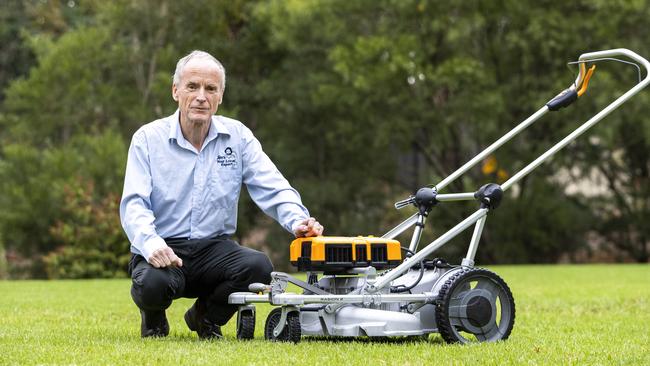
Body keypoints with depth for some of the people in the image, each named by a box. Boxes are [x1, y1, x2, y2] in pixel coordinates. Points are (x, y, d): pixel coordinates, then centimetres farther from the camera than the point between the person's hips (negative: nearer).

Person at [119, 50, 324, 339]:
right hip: (163, 249, -3)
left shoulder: (237, 136, 5)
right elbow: (134, 204, -11)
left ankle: (206, 316, 6)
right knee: (153, 283, -37)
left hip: (214, 249, 3)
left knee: (258, 266, -28)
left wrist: (298, 220, -24)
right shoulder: (148, 139, -3)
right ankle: (153, 317, 6)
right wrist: (150, 243, -33)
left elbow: (273, 189, -2)